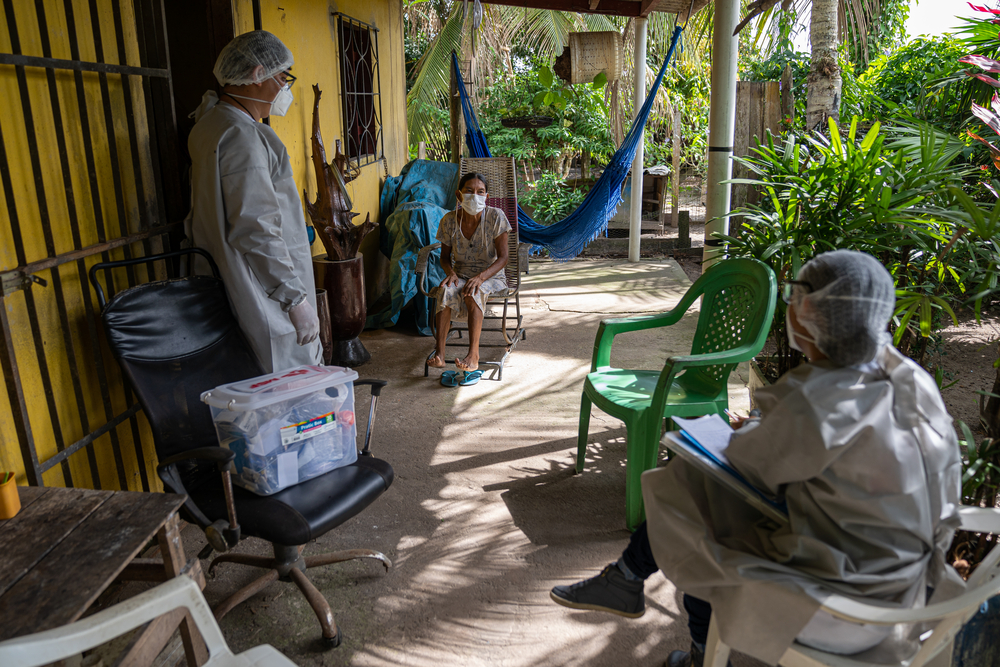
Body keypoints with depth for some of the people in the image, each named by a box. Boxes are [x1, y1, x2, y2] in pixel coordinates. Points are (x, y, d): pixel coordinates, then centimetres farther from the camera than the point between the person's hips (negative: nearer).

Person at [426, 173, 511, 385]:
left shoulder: (495, 217, -11)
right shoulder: (449, 220, -4)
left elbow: (503, 257, -12)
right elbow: (445, 256, 8)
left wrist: (481, 277, -28)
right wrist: (450, 272, -15)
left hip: (491, 276, -2)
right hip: (461, 274, 2)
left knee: (472, 293, -36)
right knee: (446, 291, -33)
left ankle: (473, 355, -37)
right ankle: (439, 353, -33)